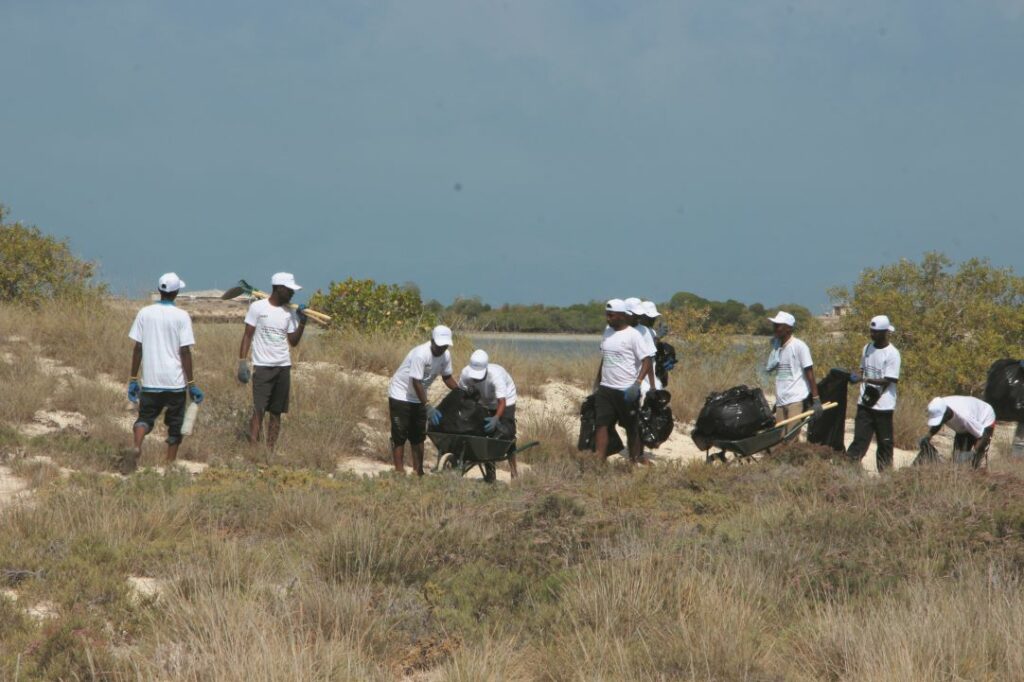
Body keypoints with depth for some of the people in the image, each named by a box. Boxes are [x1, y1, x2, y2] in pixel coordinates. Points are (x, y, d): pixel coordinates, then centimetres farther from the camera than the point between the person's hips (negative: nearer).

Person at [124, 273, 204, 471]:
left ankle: (135, 447, -21)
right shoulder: (181, 317, -6)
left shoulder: (145, 313, 2)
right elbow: (185, 352, -8)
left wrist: (133, 379, 9)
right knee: (175, 425, 11)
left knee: (145, 417, 7)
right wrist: (191, 384, -3)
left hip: (150, 382, 2)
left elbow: (137, 348, 3)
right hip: (175, 381, -2)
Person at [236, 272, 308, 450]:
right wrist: (242, 362, -8)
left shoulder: (289, 312, 8)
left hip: (283, 367, 5)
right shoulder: (258, 307, -4)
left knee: (276, 412, 4)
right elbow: (247, 336, -2)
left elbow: (293, 341, 8)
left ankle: (270, 450, 8)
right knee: (259, 410, -11)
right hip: (262, 367, -5)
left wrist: (302, 322, -5)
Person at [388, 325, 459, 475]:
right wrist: (428, 407, -33)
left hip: (418, 398, 7)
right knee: (399, 436, -7)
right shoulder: (420, 354, -30)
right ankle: (399, 471, -7)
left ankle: (418, 471, 16)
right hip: (401, 395, -7)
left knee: (418, 436, 11)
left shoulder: (445, 356, -7)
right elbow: (416, 382, -31)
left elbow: (447, 377, 8)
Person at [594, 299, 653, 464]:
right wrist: (597, 382, 20)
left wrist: (637, 383, -25)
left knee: (632, 428, 6)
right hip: (606, 388, 6)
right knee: (601, 424, -5)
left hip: (626, 390, -6)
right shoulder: (607, 331, 11)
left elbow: (647, 361, -14)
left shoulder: (633, 335, -10)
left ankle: (635, 460, 16)